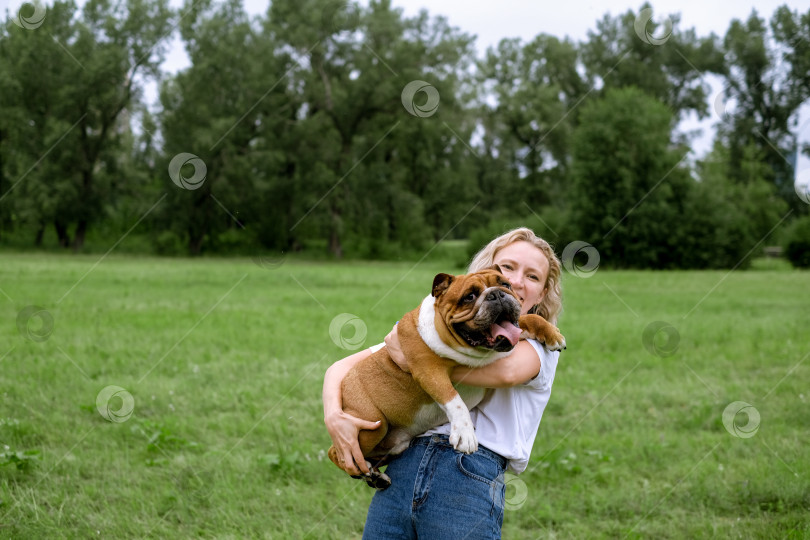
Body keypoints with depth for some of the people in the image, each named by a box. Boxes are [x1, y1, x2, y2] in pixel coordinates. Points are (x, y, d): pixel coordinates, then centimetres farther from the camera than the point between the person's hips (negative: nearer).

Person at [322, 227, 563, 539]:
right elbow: (342, 367, 15)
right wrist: (333, 416, -6)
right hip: (400, 469, 3)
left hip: (470, 483, -3)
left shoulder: (540, 341, 10)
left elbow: (507, 370, -16)